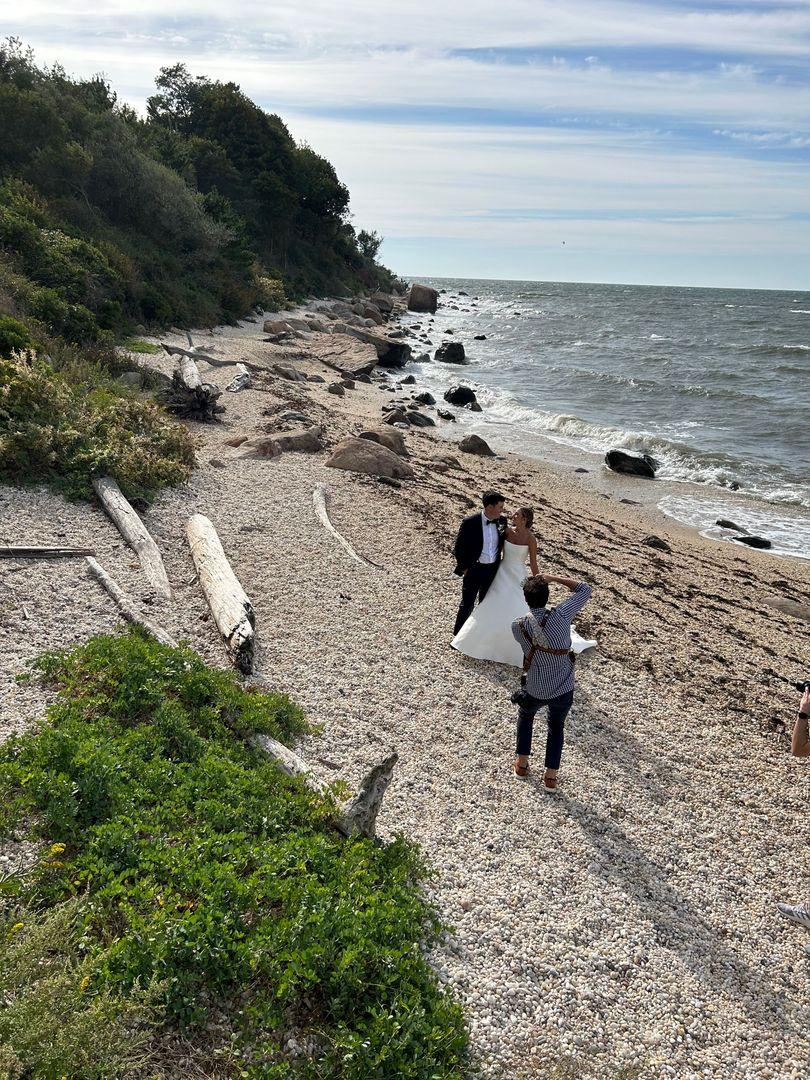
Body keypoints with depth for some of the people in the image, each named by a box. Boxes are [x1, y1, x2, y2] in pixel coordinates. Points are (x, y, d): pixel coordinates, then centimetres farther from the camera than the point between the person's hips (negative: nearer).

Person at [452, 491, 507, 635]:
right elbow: (458, 549, -11)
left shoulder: (502, 521, -6)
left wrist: (500, 566, 8)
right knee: (467, 604, 7)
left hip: (493, 569, 4)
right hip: (473, 569, -4)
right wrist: (464, 568, -7)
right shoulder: (470, 522, -20)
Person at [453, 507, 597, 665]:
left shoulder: (530, 538, -14)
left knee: (520, 613, -2)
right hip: (503, 574, 4)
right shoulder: (507, 531, -3)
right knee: (493, 608, 12)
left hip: (518, 577, -4)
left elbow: (533, 563, -9)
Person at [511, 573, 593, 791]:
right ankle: (550, 777, 27)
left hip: (536, 691, 0)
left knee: (525, 716, 33)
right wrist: (554, 578, -5)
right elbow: (585, 590, -7)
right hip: (564, 690, 0)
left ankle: (522, 762, 40)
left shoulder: (517, 626, -16)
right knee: (557, 727, 27)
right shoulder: (560, 616, -21)